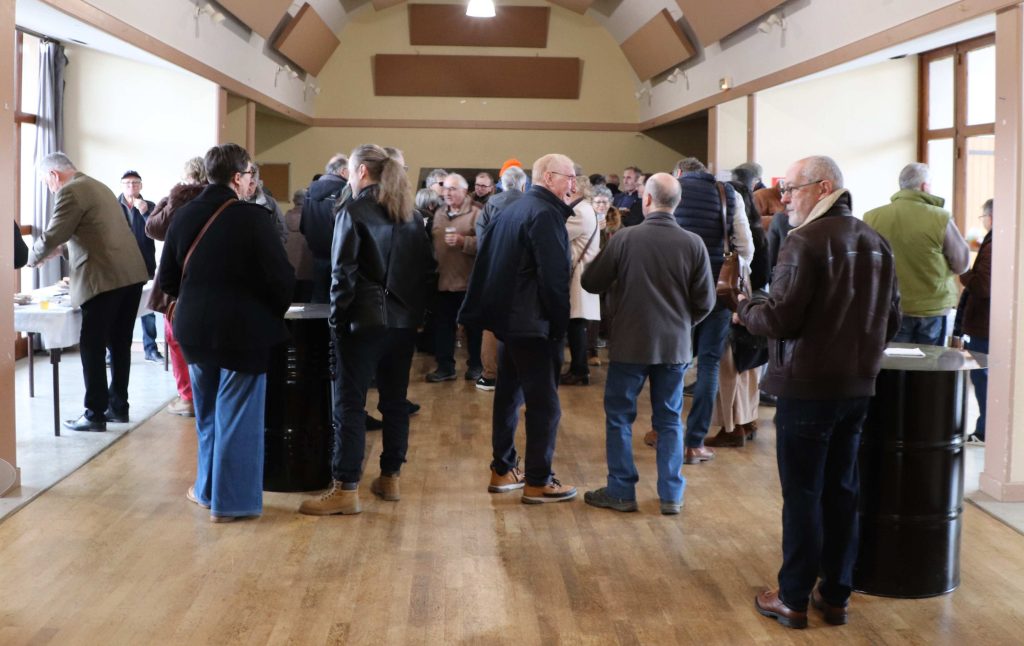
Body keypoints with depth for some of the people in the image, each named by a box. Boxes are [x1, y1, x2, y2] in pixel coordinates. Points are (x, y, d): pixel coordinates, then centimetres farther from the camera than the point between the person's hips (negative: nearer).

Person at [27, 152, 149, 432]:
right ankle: (118, 407, 21)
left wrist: (32, 258, 9)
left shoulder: (70, 192, -7)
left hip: (104, 279, -9)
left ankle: (95, 414, 4)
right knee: (119, 344, 14)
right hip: (131, 274, 9)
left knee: (92, 347, 0)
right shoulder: (98, 186, 22)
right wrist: (59, 249, 31)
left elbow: (52, 236, -9)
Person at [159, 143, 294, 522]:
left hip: (194, 330, 5)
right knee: (236, 417, 5)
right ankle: (231, 501, 11)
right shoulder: (253, 218, -15)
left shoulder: (184, 216, 2)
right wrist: (276, 310, 4)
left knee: (207, 414, 21)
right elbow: (281, 278, -15)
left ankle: (207, 490, 31)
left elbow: (167, 279, 7)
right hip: (243, 331, -5)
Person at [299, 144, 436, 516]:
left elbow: (343, 273, -12)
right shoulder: (411, 216, 11)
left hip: (365, 320, -6)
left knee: (351, 404, -4)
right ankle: (390, 479, 19)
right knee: (395, 402, 12)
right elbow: (428, 269, 11)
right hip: (404, 321, 6)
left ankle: (346, 490, -4)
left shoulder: (354, 212, -7)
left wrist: (337, 317, -4)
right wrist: (415, 309, 14)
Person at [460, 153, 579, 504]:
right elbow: (554, 275, -21)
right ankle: (538, 482, 2)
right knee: (544, 402, -3)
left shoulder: (512, 210, 14)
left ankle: (503, 470, 23)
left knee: (508, 395, 15)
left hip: (507, 317, 10)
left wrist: (489, 311, 16)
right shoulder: (545, 213, -15)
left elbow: (489, 262, 15)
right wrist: (561, 323, -10)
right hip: (534, 323, -10)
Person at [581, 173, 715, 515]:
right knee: (670, 419, 13)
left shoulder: (625, 239, -12)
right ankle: (671, 495, 15)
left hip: (630, 343, -2)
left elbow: (590, 282, -2)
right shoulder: (693, 244, -7)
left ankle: (621, 492, 15)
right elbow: (705, 301, -2)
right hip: (675, 345, 2)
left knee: (619, 415, 11)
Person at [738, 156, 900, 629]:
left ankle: (793, 599, 11)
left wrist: (745, 309, 2)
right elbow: (891, 321, 12)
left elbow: (778, 319, -18)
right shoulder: (876, 244, 7)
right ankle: (836, 595, 22)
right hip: (857, 386, 7)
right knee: (841, 490, 13)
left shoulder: (806, 242, -16)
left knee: (802, 493, 2)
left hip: (807, 387, -7)